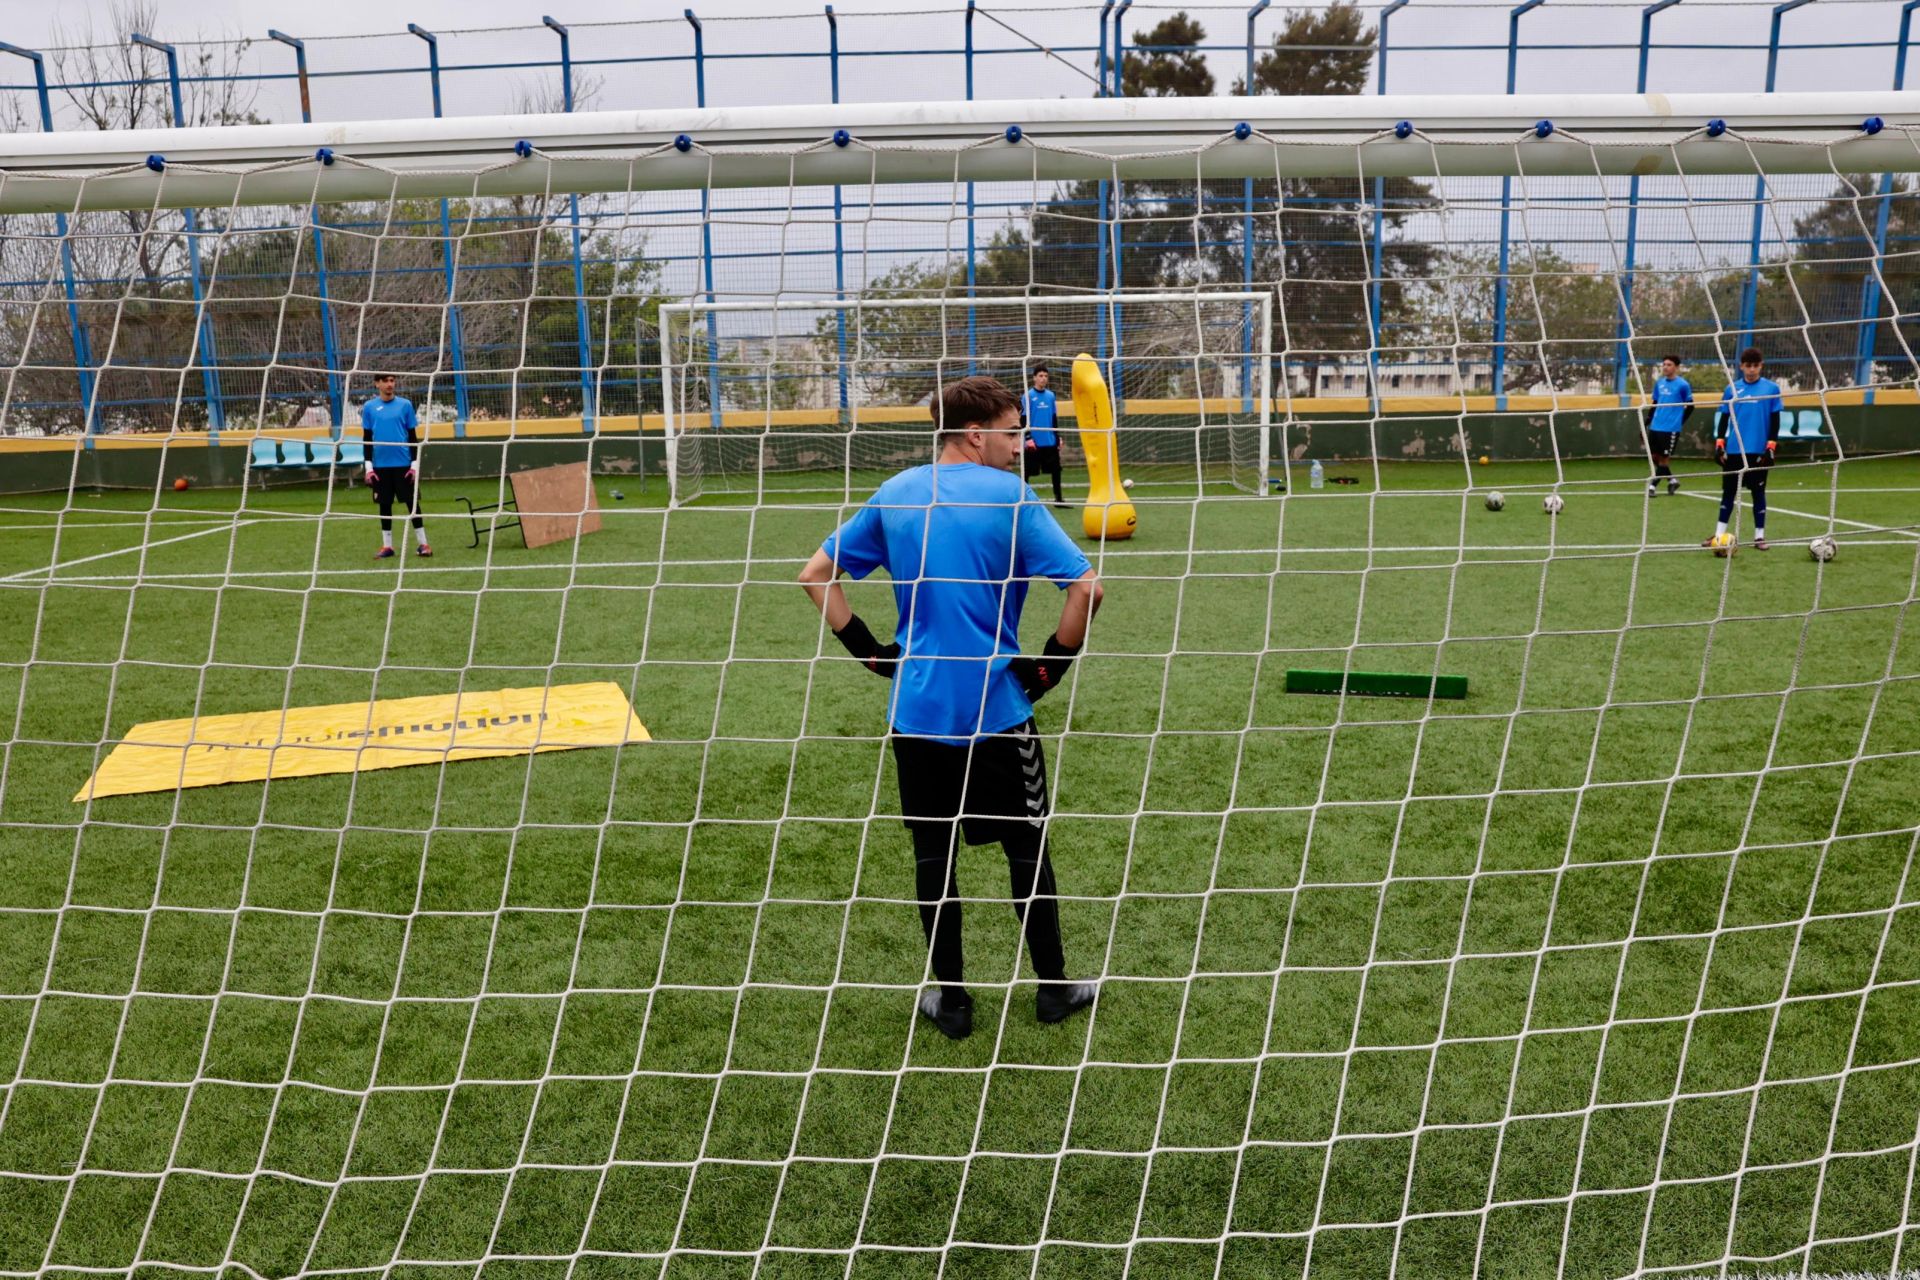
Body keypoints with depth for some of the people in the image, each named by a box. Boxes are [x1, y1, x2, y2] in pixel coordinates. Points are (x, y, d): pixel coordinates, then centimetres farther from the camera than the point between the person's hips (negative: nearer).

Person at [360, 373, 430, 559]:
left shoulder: (405, 404, 2)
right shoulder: (369, 407, 4)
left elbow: (413, 437, 4)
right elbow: (367, 439, 7)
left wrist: (415, 464, -2)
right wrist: (368, 467, 1)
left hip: (404, 463, -1)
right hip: (381, 465, 1)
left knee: (412, 502, 1)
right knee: (385, 504, 7)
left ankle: (422, 543, 7)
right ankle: (387, 546, 14)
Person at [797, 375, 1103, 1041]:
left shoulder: (895, 494, 5)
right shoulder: (1010, 496, -10)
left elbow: (816, 575, 9)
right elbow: (1085, 587, -18)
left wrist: (869, 650, 8)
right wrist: (1052, 664, -5)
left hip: (915, 706, 4)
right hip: (997, 708, -3)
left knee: (932, 851, 13)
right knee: (1026, 847, 13)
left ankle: (951, 999, 22)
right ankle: (1053, 988, 26)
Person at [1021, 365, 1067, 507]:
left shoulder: (1050, 395, 10)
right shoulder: (1027, 396, -6)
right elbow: (1023, 420, -8)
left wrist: (1058, 437, 14)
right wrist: (1028, 438, -15)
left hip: (1050, 442, 5)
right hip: (1034, 443, -5)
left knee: (1056, 469, 6)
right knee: (1027, 471, 2)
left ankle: (1058, 499, 15)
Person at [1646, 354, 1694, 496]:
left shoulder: (1683, 385, -7)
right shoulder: (1659, 383, 9)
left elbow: (1690, 406, 0)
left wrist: (1679, 422, 1)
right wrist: (1647, 421, 12)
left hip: (1670, 429, -6)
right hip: (1655, 427, 6)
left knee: (1664, 457, 0)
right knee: (1654, 456, 10)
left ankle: (1653, 485, 4)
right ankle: (1672, 480, 26)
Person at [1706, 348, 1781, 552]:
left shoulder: (1772, 388, 0)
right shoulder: (1731, 389, 4)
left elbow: (1775, 421, 1)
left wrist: (1771, 447, -6)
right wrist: (1719, 444, 1)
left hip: (1758, 451, -2)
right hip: (1733, 451, 2)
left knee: (1758, 492, 5)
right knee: (1728, 491, 7)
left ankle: (1760, 536, 11)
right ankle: (1720, 533, 14)